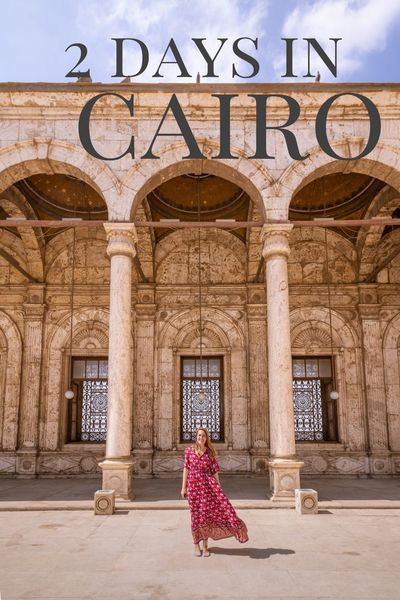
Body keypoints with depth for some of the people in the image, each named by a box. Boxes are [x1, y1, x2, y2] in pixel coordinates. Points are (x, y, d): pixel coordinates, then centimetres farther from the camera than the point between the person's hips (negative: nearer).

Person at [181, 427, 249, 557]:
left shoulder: (210, 453, 3)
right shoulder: (189, 450, 2)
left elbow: (215, 472, 4)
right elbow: (186, 469, 3)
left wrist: (218, 489, 1)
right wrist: (183, 488, 0)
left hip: (208, 485, 0)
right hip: (193, 485, 0)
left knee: (206, 514, -6)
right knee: (196, 515, 5)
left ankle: (205, 546, 9)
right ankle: (196, 546, 20)